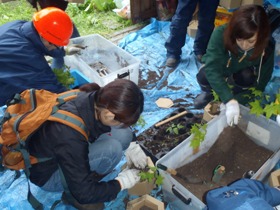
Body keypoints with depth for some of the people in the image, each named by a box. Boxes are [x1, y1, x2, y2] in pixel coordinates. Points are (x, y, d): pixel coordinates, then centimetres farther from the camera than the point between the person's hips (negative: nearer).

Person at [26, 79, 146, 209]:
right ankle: (73, 194, -4)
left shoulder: (93, 100, -21)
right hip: (48, 173, -7)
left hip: (66, 152, 7)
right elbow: (83, 194, -26)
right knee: (112, 148, -28)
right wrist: (121, 183, -14)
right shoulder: (71, 137, -40)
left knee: (124, 134, -10)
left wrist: (130, 146, -4)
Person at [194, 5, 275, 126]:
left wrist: (235, 100, -36)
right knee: (203, 76, -33)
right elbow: (212, 69, -43)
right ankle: (210, 92, 2)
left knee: (248, 77, -32)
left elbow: (259, 84, -24)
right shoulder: (221, 34, -35)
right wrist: (230, 101, -52)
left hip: (239, 77, 1)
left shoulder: (267, 48, -29)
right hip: (216, 72, -1)